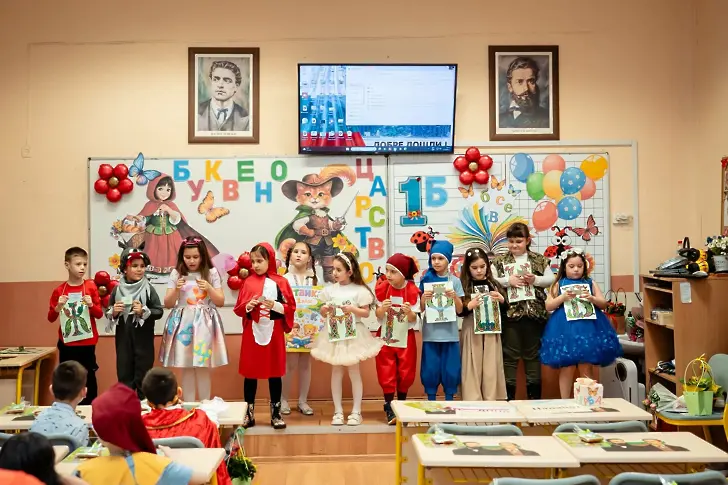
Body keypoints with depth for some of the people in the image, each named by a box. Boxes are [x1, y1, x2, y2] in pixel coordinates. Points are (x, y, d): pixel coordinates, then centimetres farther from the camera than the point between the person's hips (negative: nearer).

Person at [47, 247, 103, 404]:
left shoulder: (91, 287, 1)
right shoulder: (59, 291, 1)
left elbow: (100, 314, 3)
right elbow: (50, 318, 4)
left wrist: (91, 305, -16)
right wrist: (58, 307, -15)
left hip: (87, 343, 0)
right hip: (67, 343, 1)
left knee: (88, 379, 2)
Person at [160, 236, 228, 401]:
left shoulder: (211, 273, 2)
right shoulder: (176, 273, 4)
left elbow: (221, 302, 2)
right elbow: (167, 304, 4)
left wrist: (209, 288, -13)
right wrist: (176, 289, -13)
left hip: (204, 324, -1)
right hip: (183, 324, 1)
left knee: (203, 368, -1)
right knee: (186, 367, 3)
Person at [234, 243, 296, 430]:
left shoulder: (280, 282, -1)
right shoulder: (248, 282, 3)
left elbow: (291, 308, -1)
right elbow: (238, 309, 5)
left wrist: (275, 306, -17)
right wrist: (247, 306, -15)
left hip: (273, 333, -1)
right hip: (252, 333, 1)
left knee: (274, 373, 6)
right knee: (250, 373, 6)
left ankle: (275, 413, 15)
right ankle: (249, 413, 15)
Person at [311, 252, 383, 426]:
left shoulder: (359, 290, -7)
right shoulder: (330, 290, 3)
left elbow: (367, 312, -5)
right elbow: (323, 313, 10)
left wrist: (352, 309, -20)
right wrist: (325, 309, -12)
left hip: (353, 334, -3)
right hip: (334, 334, 3)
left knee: (354, 371, 4)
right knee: (336, 371, 8)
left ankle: (356, 412, 13)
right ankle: (338, 411, 16)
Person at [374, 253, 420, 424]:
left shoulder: (412, 290, -12)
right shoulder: (382, 288, -8)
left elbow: (413, 319, -9)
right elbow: (378, 316, -5)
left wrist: (409, 312, -30)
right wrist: (382, 309, -26)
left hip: (405, 338, 0)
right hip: (386, 337, 1)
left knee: (405, 373, 8)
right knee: (386, 374, 1)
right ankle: (389, 408, 11)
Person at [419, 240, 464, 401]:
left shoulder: (455, 281, 3)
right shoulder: (426, 279, 3)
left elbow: (459, 310, 4)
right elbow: (421, 309, 4)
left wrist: (454, 297, -14)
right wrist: (424, 298, -16)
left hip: (449, 332, 0)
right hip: (430, 332, 0)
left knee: (450, 369, 3)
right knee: (430, 368, 2)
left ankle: (449, 401, 16)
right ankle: (431, 401, 15)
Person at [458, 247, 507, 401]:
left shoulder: (493, 285, 8)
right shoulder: (464, 286, -1)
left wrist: (501, 299, -6)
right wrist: (470, 306, -21)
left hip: (491, 331, 3)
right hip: (472, 331, -2)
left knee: (491, 368, 4)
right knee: (472, 369, -2)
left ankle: (491, 402, 12)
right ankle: (472, 402, 5)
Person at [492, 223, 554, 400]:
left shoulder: (539, 260, 8)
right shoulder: (499, 262, 5)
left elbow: (550, 279, 5)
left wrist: (535, 280, -11)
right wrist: (507, 281, -15)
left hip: (534, 312, 1)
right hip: (510, 313, -1)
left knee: (532, 354, 10)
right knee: (510, 355, 4)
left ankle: (534, 395, 19)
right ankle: (509, 395, 11)